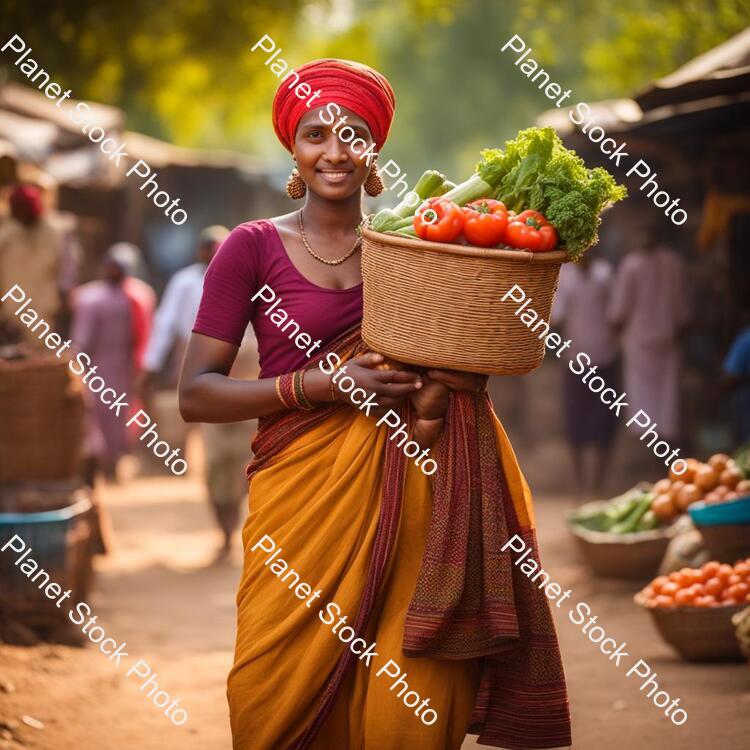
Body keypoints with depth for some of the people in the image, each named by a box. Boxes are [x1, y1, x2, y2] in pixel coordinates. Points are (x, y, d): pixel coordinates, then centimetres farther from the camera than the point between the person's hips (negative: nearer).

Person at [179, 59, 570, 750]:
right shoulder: (255, 247, 3)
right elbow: (196, 395, -2)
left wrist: (450, 386, -7)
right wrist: (320, 384, -13)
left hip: (408, 494, 2)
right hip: (303, 494, -1)